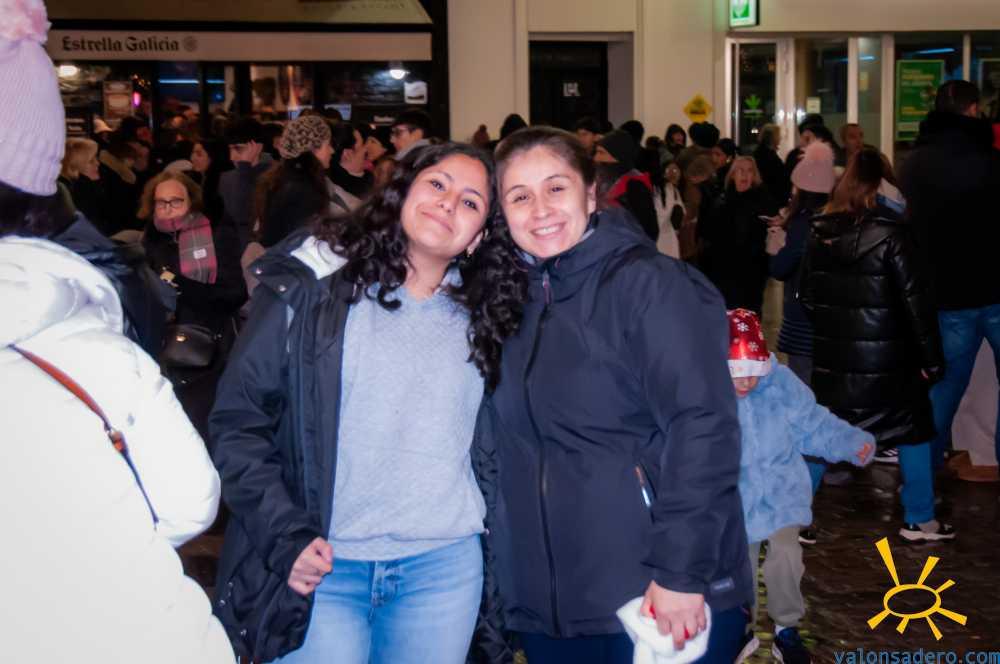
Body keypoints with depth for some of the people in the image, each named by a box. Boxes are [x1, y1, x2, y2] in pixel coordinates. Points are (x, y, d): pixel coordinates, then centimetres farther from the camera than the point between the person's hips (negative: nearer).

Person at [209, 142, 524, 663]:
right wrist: (285, 536, -13)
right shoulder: (313, 285, -4)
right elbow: (238, 418, -5)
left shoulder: (479, 314, 8)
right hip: (321, 567, -3)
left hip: (444, 567, 4)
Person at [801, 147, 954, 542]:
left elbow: (808, 296, 9)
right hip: (885, 358, -4)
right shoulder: (891, 232, -13)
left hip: (832, 355, 4)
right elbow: (915, 300, -12)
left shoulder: (819, 232, 2)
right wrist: (931, 357, -6)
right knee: (913, 431, 13)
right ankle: (919, 521, 19)